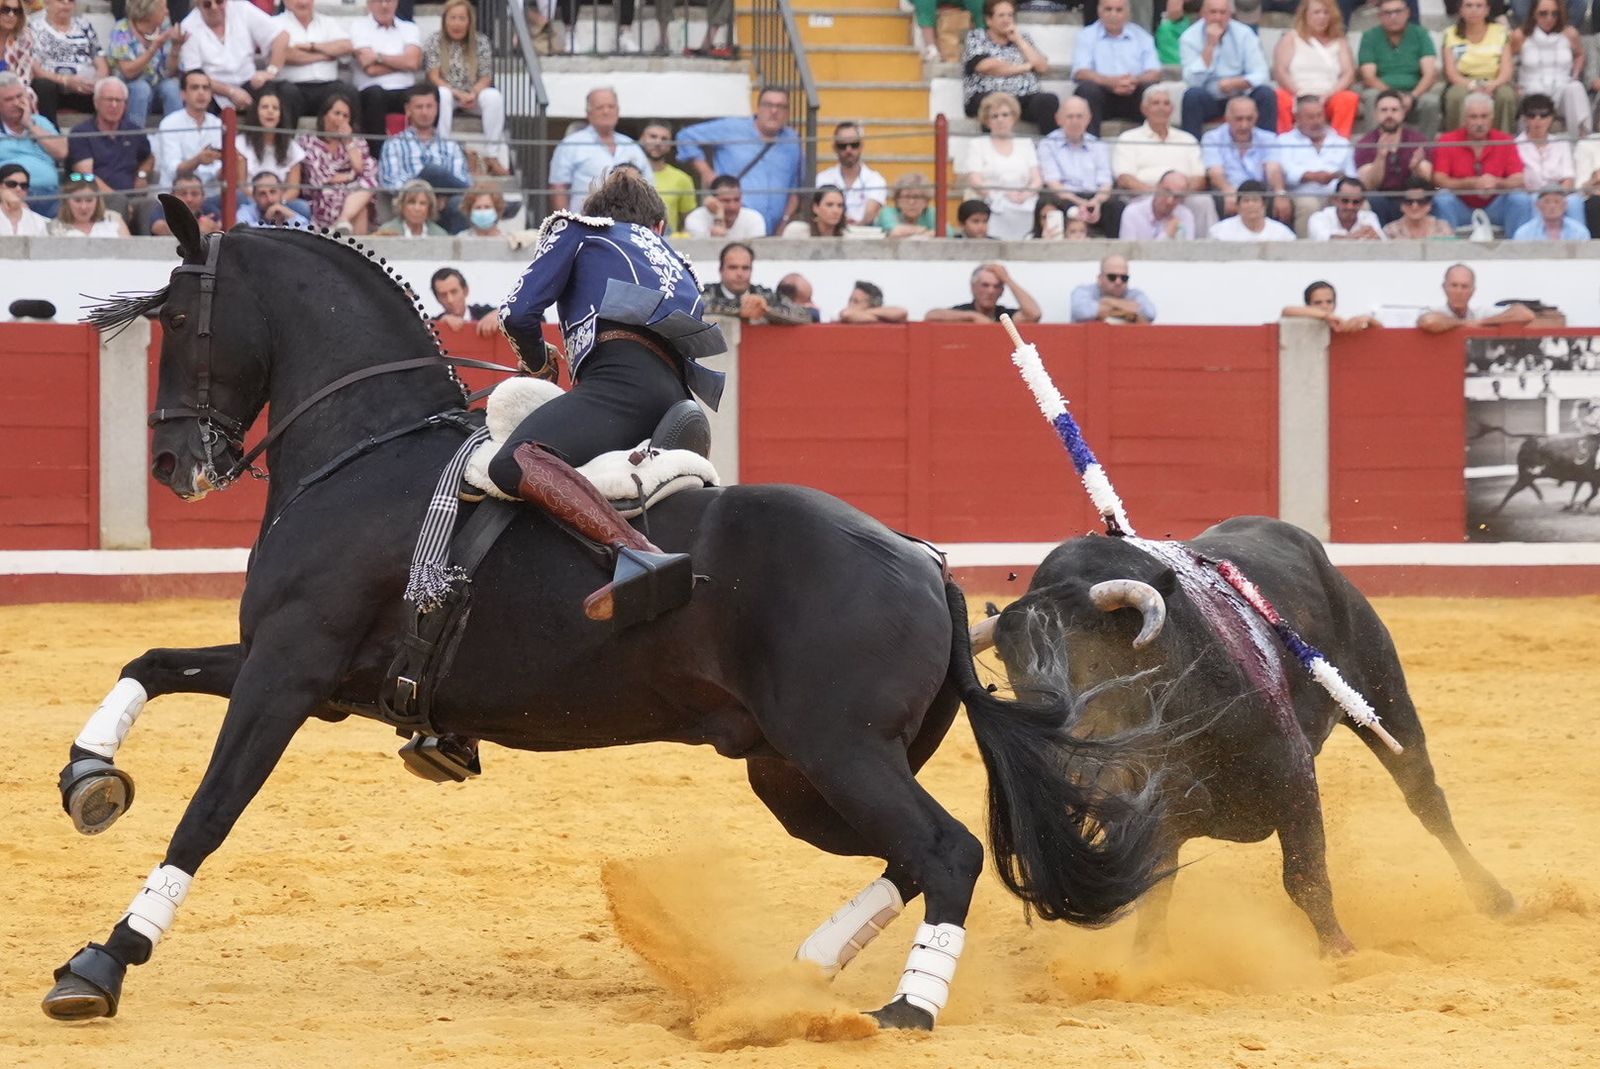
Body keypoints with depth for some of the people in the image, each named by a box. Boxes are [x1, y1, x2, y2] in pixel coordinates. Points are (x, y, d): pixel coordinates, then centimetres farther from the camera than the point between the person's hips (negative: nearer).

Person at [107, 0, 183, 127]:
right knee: (141, 88, -33)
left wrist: (176, 47, -22)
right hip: (127, 90, -3)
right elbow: (129, 72, -23)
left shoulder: (164, 27, -2)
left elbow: (170, 72, -5)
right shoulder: (121, 31, -13)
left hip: (158, 86, 3)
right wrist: (155, 47, -30)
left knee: (171, 86, -27)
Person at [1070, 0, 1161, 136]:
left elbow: (1154, 73, 2)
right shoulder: (1086, 36, 9)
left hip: (1132, 95, 1)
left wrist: (1135, 80, -23)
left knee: (1152, 88, -27)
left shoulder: (1142, 37, 14)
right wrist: (1111, 82, -24)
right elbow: (1081, 73, -6)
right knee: (1087, 88, -32)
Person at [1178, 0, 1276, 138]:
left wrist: (1236, 83, -29)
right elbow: (1193, 81, -20)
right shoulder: (1190, 37, -9)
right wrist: (1210, 45, -24)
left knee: (1267, 94, -25)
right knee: (1192, 94, -32)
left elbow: (1260, 75, -10)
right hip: (1208, 99, -1)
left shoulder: (1244, 33, -5)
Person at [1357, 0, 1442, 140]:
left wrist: (1412, 97, -21)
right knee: (1372, 98, -34)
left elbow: (1430, 73, -3)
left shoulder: (1420, 34, 7)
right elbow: (1369, 77, -3)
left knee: (1430, 101, -32)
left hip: (1415, 93, 0)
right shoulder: (1370, 37, 6)